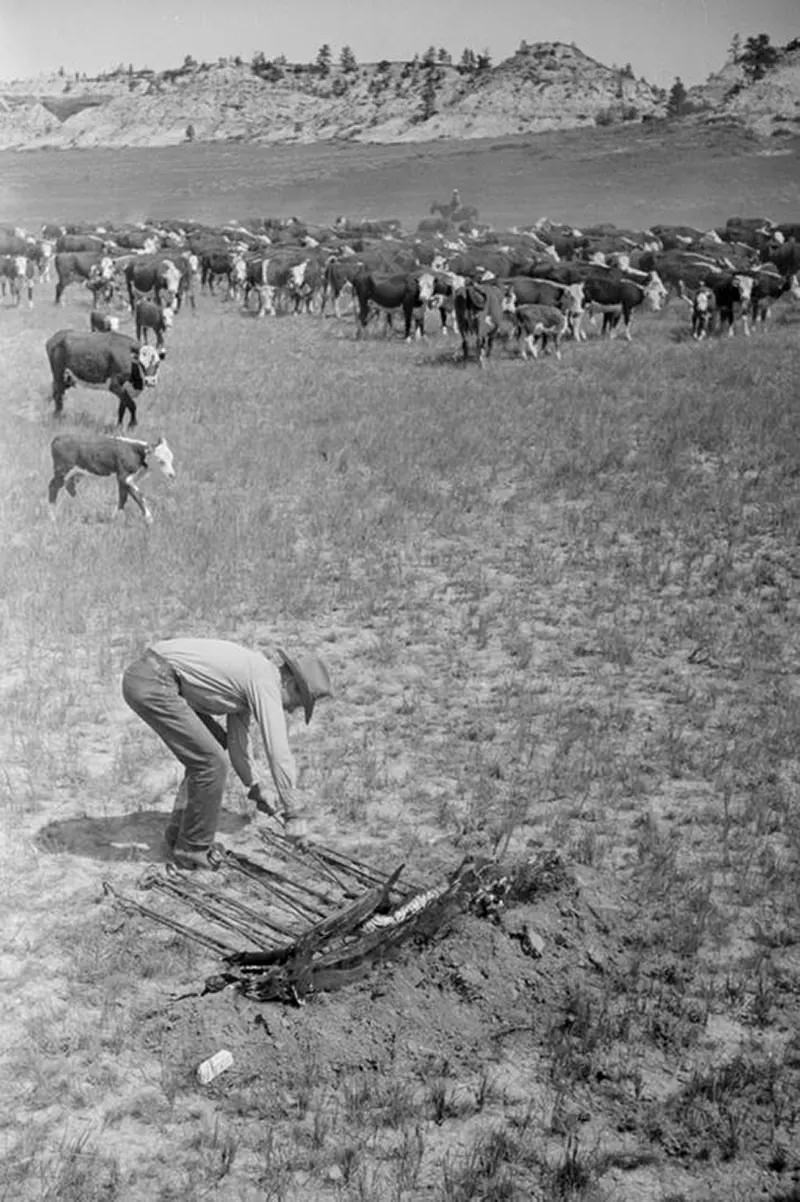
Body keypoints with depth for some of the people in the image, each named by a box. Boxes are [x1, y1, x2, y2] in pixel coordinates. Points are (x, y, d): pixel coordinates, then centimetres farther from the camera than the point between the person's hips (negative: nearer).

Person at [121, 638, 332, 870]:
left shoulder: (248, 677, 20)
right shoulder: (266, 681, -9)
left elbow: (237, 738, 26)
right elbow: (279, 752, -10)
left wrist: (256, 788, 25)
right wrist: (293, 814, -3)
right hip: (153, 683, -11)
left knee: (214, 744, 21)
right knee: (211, 762, -9)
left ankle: (179, 832, 23)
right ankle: (192, 850, 6)